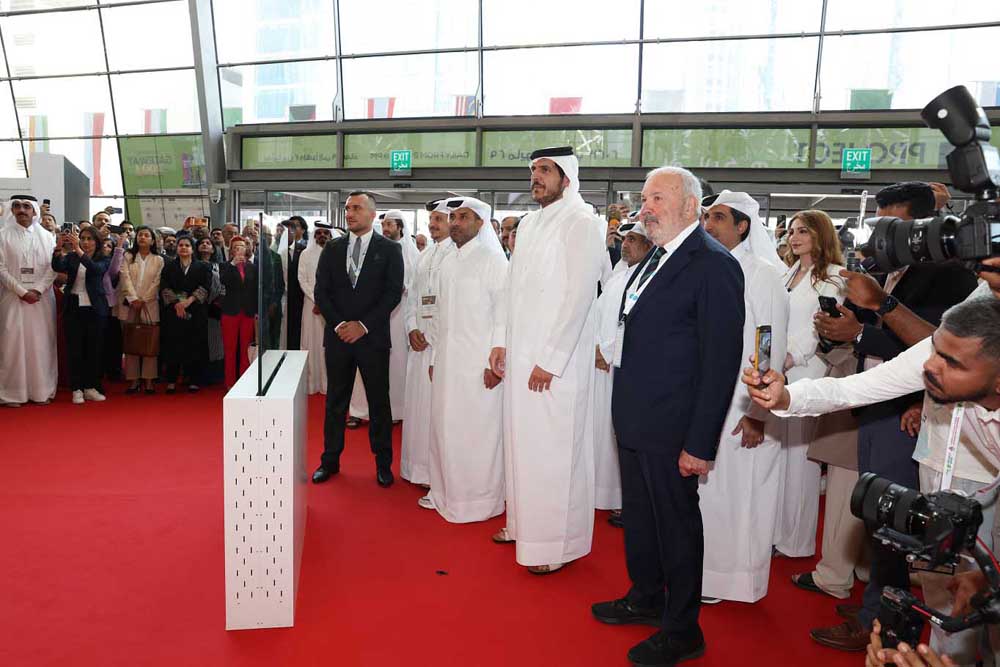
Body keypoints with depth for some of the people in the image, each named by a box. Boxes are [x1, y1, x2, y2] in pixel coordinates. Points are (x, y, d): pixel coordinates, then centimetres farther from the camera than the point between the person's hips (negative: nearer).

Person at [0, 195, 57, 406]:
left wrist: (38, 290, -10)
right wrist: (22, 292, -12)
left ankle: (41, 391, 7)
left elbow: (53, 267, 2)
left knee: (41, 343, 2)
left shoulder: (46, 236, 8)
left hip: (41, 297, 2)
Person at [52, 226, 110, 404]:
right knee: (75, 349, 1)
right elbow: (57, 267, -11)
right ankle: (77, 389, 7)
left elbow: (96, 269, -19)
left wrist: (78, 249, -29)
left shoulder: (103, 260, 2)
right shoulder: (71, 257, 7)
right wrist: (59, 248, -27)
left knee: (94, 349, 4)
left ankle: (90, 387, 15)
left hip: (94, 308, -1)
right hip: (74, 308, 1)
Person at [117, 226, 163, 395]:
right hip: (129, 304, 1)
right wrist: (133, 299, -13)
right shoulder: (128, 256, 10)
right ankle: (133, 380, 5)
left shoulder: (158, 260, 8)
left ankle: (149, 380, 2)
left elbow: (156, 282, 1)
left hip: (150, 305, -1)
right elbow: (125, 278, -1)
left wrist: (143, 300, -9)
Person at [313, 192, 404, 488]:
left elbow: (393, 293, -6)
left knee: (379, 401, 5)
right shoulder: (332, 249, 9)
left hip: (373, 336, -2)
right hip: (337, 335, 3)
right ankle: (330, 460, 22)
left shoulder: (390, 249, 0)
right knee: (335, 401, 10)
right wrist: (339, 324, -8)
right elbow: (321, 291, 5)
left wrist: (363, 325, -12)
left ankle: (383, 463, 18)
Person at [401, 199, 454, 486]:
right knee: (417, 400, 9)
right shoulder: (424, 256, 18)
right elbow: (412, 295, 18)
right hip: (420, 338, 7)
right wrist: (412, 328, 3)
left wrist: (433, 334, -14)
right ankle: (418, 467, 19)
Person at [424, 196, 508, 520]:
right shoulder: (448, 263, 15)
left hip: (478, 362, -7)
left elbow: (503, 314, -11)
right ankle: (444, 490, 25)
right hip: (447, 359, 7)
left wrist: (495, 361, -15)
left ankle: (479, 499, 13)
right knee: (443, 425, 11)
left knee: (477, 430, -1)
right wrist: (434, 356, 16)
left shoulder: (493, 260, -7)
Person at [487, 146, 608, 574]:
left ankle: (557, 543, 14)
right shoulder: (530, 222, 14)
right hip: (520, 355, 8)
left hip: (555, 361, -7)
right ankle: (523, 522, 31)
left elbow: (578, 295, -16)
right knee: (521, 443, 15)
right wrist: (504, 343, 11)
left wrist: (549, 361, -17)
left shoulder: (581, 222, -10)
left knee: (553, 450, 0)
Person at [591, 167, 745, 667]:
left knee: (676, 524, 7)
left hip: (670, 428, -8)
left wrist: (700, 443, -18)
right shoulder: (656, 258, 10)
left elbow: (721, 361, -19)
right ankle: (645, 598, 42)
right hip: (633, 419, 9)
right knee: (637, 514, 21)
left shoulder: (713, 264, -17)